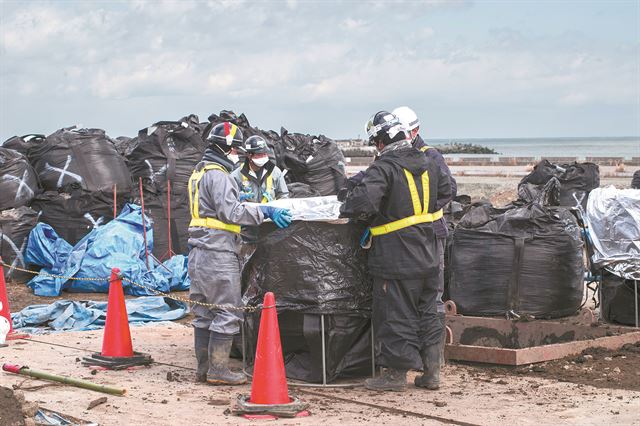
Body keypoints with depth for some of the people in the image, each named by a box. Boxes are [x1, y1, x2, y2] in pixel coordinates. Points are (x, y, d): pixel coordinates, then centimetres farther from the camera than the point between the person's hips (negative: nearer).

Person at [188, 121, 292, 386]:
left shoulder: (199, 173, 19)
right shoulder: (218, 175, -13)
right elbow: (231, 212, -20)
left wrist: (238, 200, 27)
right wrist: (264, 211, -17)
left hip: (199, 252, 10)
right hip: (219, 253, -10)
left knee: (204, 313, 12)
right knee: (227, 312, -6)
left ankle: (204, 368, 16)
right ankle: (218, 370, -6)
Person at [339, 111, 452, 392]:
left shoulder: (384, 168, -16)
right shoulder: (427, 164, 9)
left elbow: (363, 200, -28)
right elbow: (445, 191, 24)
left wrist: (347, 208, -8)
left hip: (397, 258, -7)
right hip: (428, 257, 7)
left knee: (396, 315, 2)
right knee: (426, 311, 15)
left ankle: (396, 373, 8)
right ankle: (431, 371, 19)